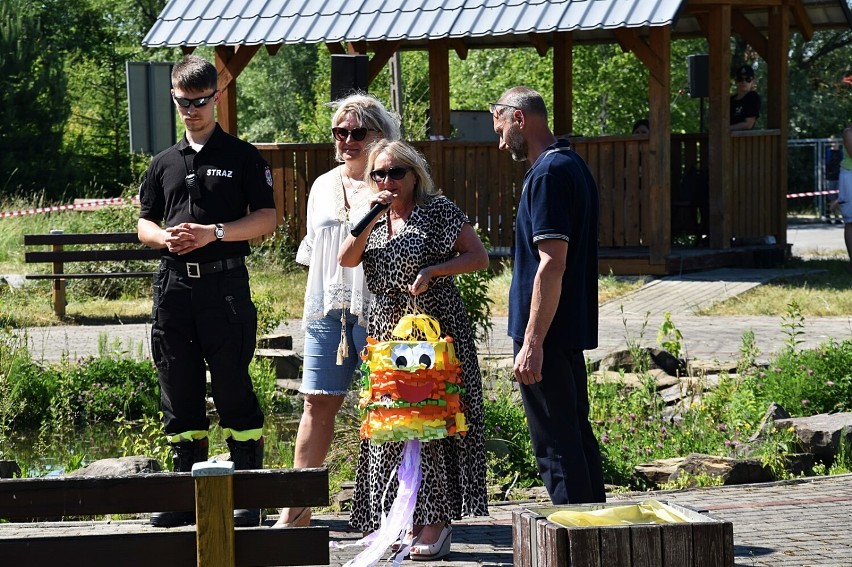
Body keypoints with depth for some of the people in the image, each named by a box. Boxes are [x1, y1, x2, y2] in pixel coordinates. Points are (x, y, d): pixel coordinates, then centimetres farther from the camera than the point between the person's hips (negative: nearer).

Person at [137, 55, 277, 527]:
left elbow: (267, 219, -1)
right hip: (174, 283, 4)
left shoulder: (242, 157, 4)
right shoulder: (164, 163, 16)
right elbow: (145, 223, 19)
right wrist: (166, 238, -4)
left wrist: (214, 233, -14)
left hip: (225, 282, -4)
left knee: (233, 388, -4)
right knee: (179, 390, 6)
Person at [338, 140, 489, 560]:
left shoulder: (439, 210, -1)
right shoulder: (375, 218, 15)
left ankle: (437, 521, -5)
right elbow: (346, 260, 1)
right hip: (387, 331, 6)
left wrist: (433, 270, -15)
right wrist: (371, 216, -8)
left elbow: (479, 258, -3)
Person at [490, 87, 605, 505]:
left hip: (546, 334, -10)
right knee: (578, 436, 15)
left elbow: (552, 263, -23)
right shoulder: (574, 166, 15)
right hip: (572, 329, 10)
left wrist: (532, 342, -23)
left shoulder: (548, 175, -16)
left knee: (556, 445, -6)